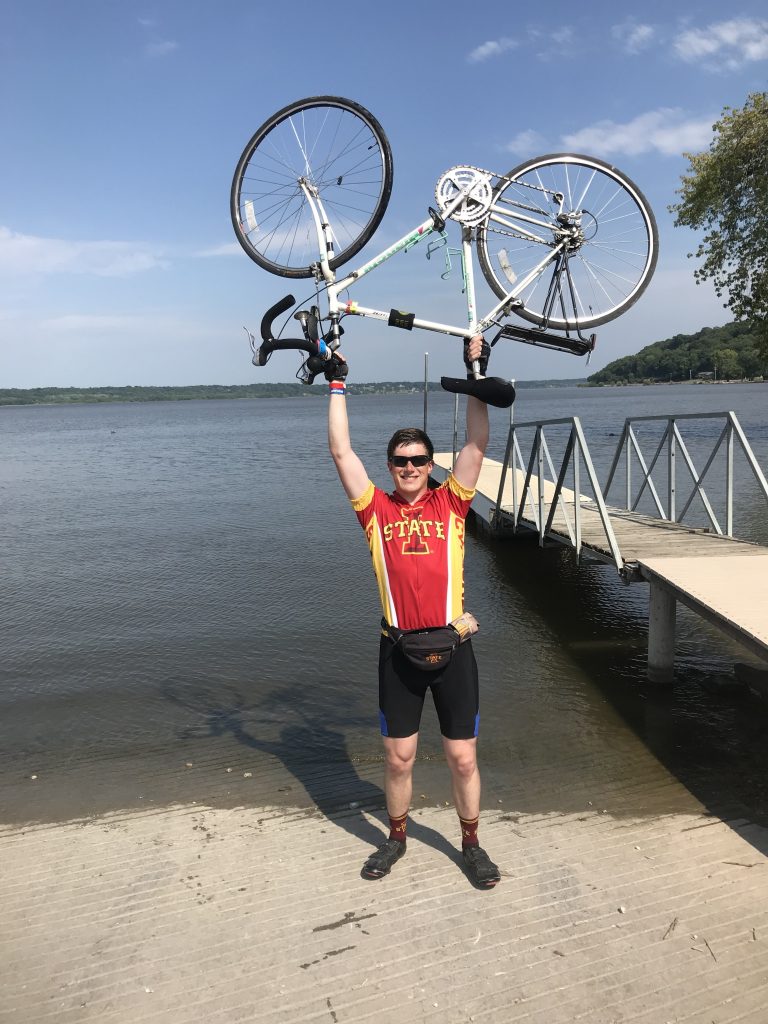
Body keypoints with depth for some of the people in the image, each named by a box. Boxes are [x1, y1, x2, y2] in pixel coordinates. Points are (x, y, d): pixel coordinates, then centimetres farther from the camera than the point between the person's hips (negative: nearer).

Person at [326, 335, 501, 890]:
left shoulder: (450, 503, 2)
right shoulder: (377, 509, 1)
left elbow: (477, 444, -4)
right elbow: (342, 451, -2)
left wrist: (476, 374, -6)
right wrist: (337, 384, -1)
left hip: (452, 646, 0)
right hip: (399, 650, 0)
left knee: (463, 757, 10)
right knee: (398, 757, 13)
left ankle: (472, 843, 32)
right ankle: (397, 836, 37)